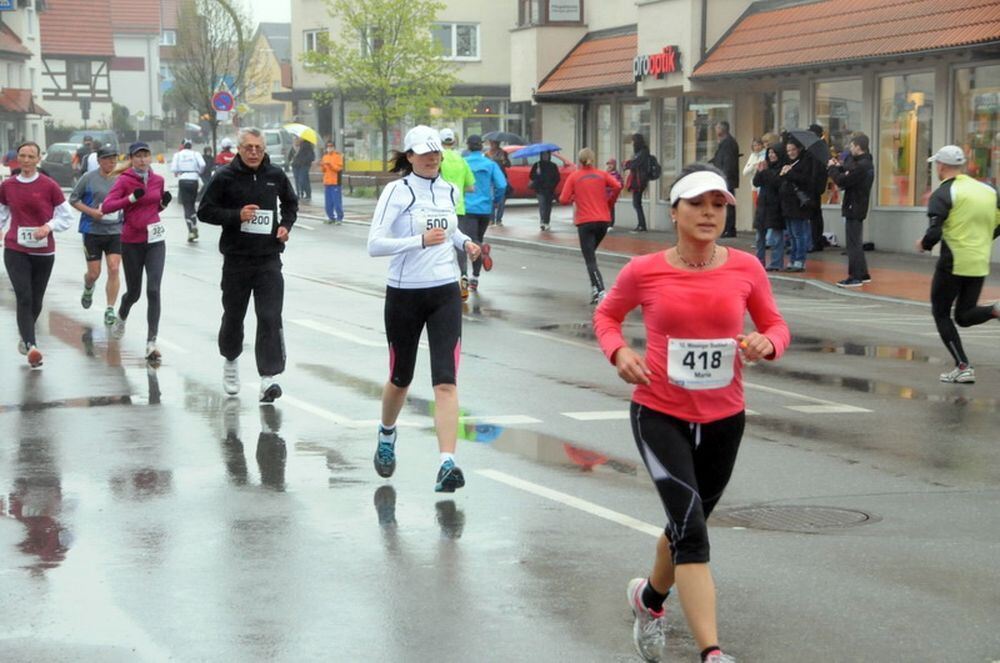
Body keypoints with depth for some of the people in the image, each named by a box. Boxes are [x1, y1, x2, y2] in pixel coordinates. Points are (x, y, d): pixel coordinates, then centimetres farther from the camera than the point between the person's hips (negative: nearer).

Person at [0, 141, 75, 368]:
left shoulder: (49, 186, -4)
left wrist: (49, 226, -15)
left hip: (44, 252, 0)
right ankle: (31, 346, -22)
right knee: (24, 298, -14)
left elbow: (67, 216, 0)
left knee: (36, 301, 10)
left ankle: (25, 337, 34)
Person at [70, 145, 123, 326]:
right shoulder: (89, 179, -5)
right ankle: (88, 289, 41)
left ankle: (110, 309, -1)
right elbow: (73, 199, 0)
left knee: (114, 269, -9)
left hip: (115, 231, 2)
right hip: (92, 230, -2)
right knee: (94, 273, 4)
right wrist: (90, 211, -13)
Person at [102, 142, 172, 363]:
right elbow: (106, 207, -16)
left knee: (153, 290, -11)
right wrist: (132, 198, -24)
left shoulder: (158, 180, 5)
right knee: (134, 291, 12)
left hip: (154, 241, 2)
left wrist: (164, 202, -1)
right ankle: (121, 317, 49)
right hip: (132, 242, -2)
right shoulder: (124, 180, -7)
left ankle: (151, 343, -11)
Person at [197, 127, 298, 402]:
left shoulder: (275, 176, 4)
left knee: (270, 318, -12)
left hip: (269, 259, 1)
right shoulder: (225, 177, -5)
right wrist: (236, 216, -17)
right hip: (236, 258, -1)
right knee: (233, 315, 14)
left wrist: (286, 225, 2)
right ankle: (231, 361, 41)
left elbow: (290, 203, 21)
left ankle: (268, 377, -14)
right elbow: (205, 211, -4)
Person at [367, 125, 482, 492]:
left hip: (445, 293, 3)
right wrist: (421, 241, -25)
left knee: (446, 382, -12)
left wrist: (465, 241, 9)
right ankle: (387, 435, 44)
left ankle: (447, 464, -19)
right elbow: (375, 244, -16)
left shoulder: (449, 191, 9)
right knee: (400, 379, 14)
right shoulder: (397, 191, -7)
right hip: (404, 294, -3)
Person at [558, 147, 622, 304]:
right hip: (603, 220, 4)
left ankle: (600, 291, -22)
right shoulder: (602, 174, 6)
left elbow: (563, 200, -5)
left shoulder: (574, 176, 1)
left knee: (590, 260, -5)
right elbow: (617, 186, -11)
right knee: (591, 253, 23)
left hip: (585, 222, -4)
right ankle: (594, 288, 15)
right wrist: (610, 202, 4)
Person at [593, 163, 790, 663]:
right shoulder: (644, 272, -10)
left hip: (724, 419, 4)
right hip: (660, 414, -3)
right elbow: (606, 315, 8)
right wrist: (618, 351, -12)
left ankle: (649, 598, 51)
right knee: (692, 530, -17)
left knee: (688, 525, 22)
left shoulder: (745, 269, -6)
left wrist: (768, 344, -16)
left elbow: (776, 325, 7)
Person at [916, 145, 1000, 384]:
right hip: (980, 265, 6)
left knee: (941, 313, 10)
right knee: (965, 316, 17)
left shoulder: (944, 194, -10)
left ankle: (963, 367, 0)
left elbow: (934, 232, -18)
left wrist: (924, 244, 2)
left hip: (953, 263, -6)